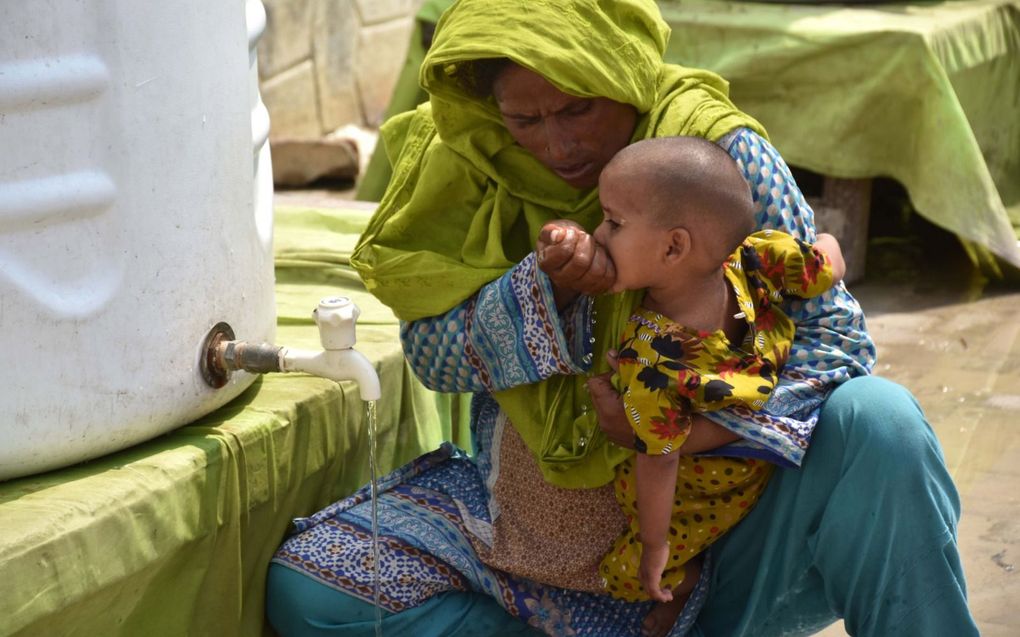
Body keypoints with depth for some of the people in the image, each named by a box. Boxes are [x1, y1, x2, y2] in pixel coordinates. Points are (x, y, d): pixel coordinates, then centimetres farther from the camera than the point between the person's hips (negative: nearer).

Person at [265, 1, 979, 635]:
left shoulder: (716, 149, -13)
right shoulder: (467, 168, -6)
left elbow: (833, 329, -15)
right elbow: (429, 353, -8)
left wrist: (691, 428, -30)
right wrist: (544, 289, -28)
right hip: (536, 508, 3)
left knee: (878, 422, -30)